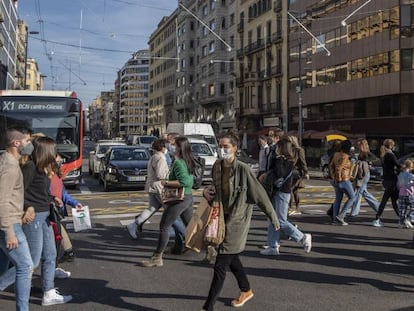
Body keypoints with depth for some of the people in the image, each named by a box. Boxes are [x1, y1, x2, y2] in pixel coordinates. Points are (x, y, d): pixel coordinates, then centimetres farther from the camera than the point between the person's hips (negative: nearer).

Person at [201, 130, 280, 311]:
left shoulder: (243, 169, -19)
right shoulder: (217, 166, 1)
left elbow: (260, 195, -13)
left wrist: (273, 218, -8)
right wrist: (207, 191, -4)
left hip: (237, 221, -7)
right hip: (222, 218, 7)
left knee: (220, 265, -6)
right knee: (232, 259, 22)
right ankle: (246, 290, 45)